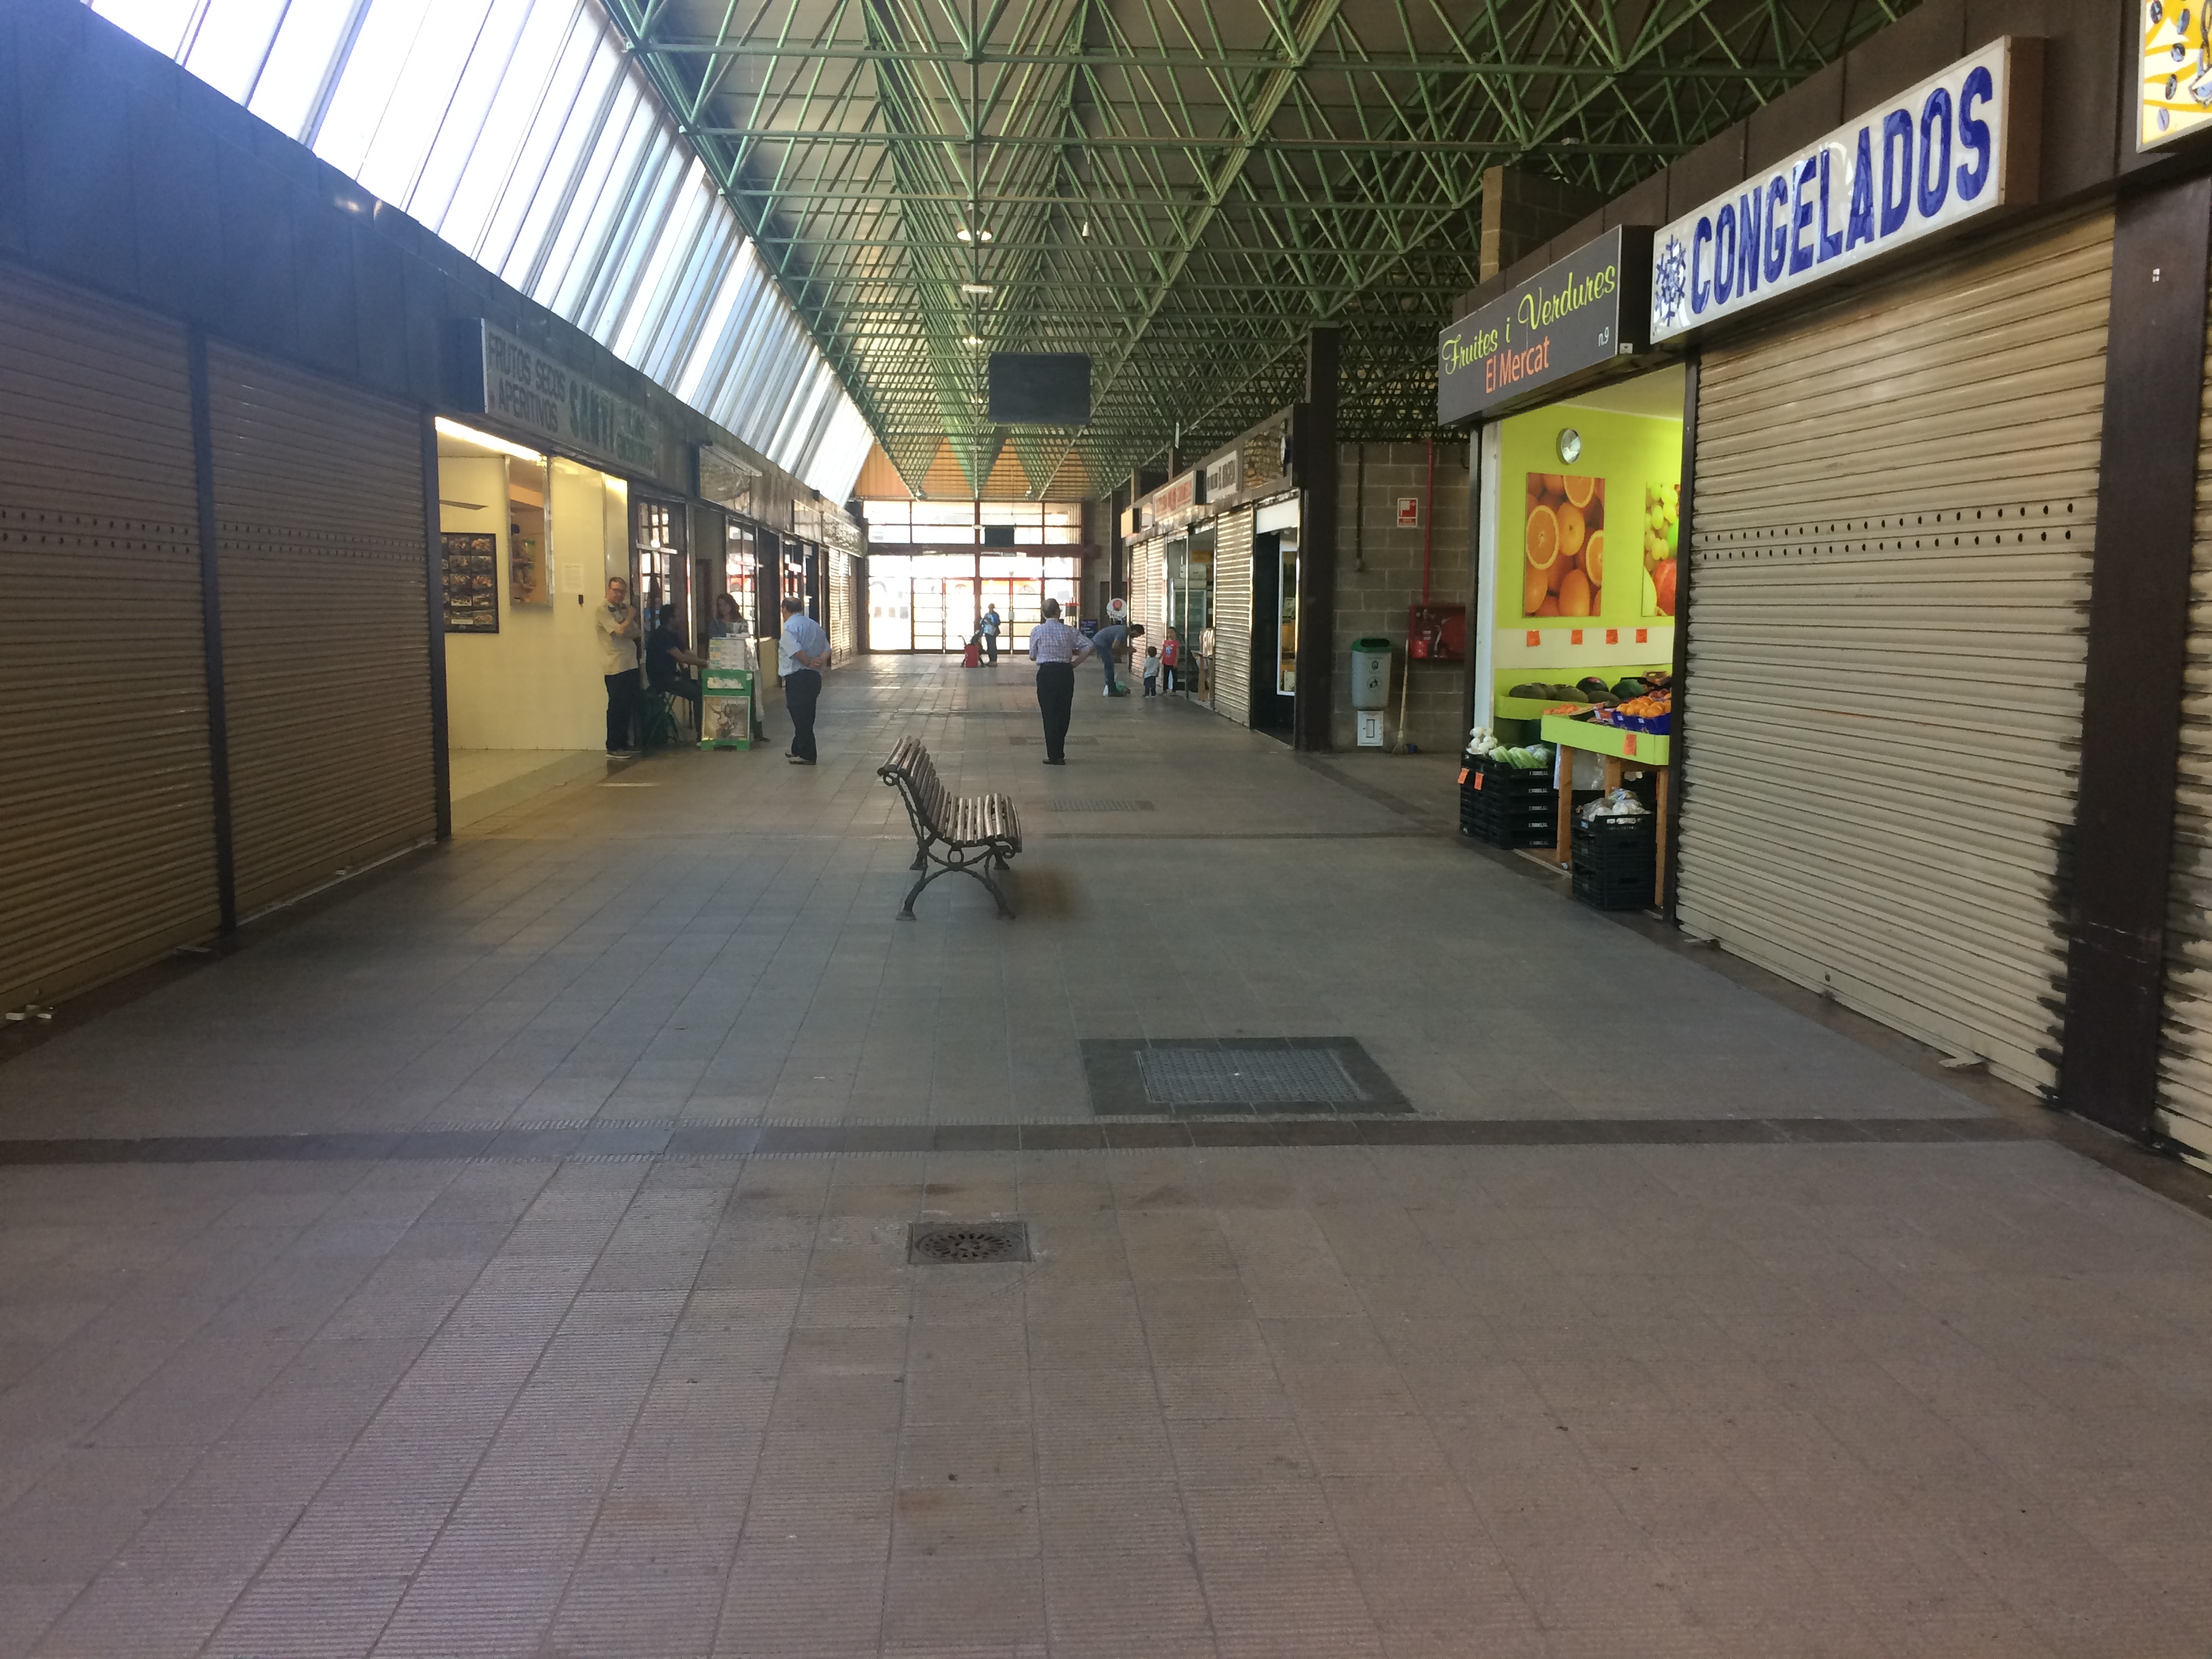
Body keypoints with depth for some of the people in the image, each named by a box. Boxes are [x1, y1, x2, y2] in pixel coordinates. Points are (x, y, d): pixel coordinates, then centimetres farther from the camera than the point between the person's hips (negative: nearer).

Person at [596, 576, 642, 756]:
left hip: (630, 664, 7)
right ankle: (613, 747, 2)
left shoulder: (624, 609, 15)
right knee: (616, 707, -4)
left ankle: (624, 743, 19)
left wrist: (626, 632, -10)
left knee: (629, 706, 10)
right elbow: (620, 631, -19)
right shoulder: (603, 610, -8)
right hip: (615, 666, -7)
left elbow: (636, 632, 11)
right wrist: (631, 616, -4)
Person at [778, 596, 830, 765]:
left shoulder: (790, 625, -10)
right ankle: (799, 750, 29)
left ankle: (806, 755, -2)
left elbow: (794, 649, -24)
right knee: (806, 716, 17)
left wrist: (808, 662, -12)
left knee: (800, 716, -3)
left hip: (797, 677, -8)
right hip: (814, 676, 9)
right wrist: (820, 661, -3)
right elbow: (826, 648, 12)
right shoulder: (815, 625, 16)